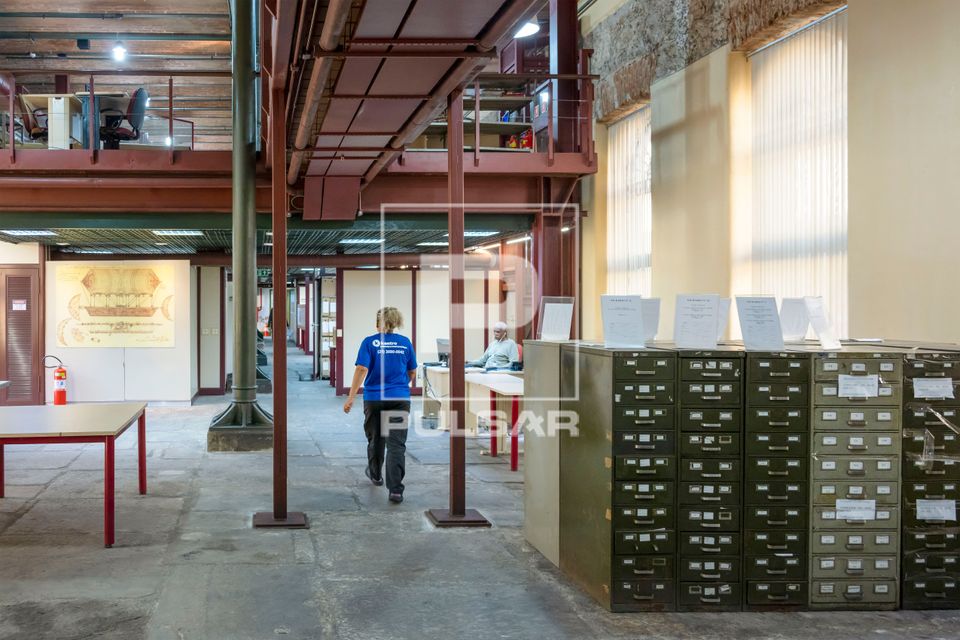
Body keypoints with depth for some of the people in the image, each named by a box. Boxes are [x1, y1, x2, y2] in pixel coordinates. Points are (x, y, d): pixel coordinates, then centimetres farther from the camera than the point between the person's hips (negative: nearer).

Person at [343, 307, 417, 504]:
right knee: (396, 444, -5)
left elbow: (362, 370, -14)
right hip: (400, 399, 0)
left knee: (375, 439, 21)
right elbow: (412, 373, 12)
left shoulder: (370, 342, -4)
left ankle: (375, 474, 43)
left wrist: (351, 397, -16)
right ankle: (395, 489, -16)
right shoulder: (405, 343, 4)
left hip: (374, 399, 0)